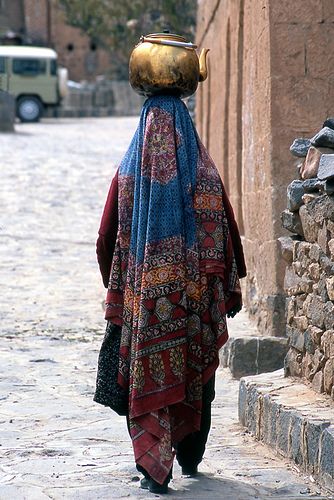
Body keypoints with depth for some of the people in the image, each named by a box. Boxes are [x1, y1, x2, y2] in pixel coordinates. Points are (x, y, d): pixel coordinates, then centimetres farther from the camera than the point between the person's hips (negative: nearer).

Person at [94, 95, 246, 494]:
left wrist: (116, 288, 14)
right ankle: (190, 458, 28)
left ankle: (155, 468, -7)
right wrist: (232, 288, 7)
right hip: (196, 294, 1)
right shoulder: (203, 173, -3)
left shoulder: (129, 173, -2)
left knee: (149, 378, 3)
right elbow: (226, 234, -2)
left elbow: (106, 241, 1)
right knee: (197, 375, 17)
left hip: (144, 295, -1)